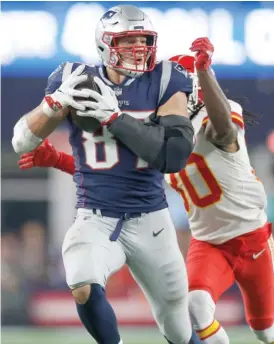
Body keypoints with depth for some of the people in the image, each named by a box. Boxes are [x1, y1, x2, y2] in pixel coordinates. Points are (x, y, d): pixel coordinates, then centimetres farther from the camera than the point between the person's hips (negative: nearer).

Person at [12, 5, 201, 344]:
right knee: (85, 290, -31)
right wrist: (56, 102, -21)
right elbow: (22, 142, -3)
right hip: (96, 218, 0)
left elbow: (175, 156, -17)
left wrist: (115, 116, -23)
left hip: (149, 219, 1)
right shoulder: (76, 80, -3)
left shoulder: (164, 83, -7)